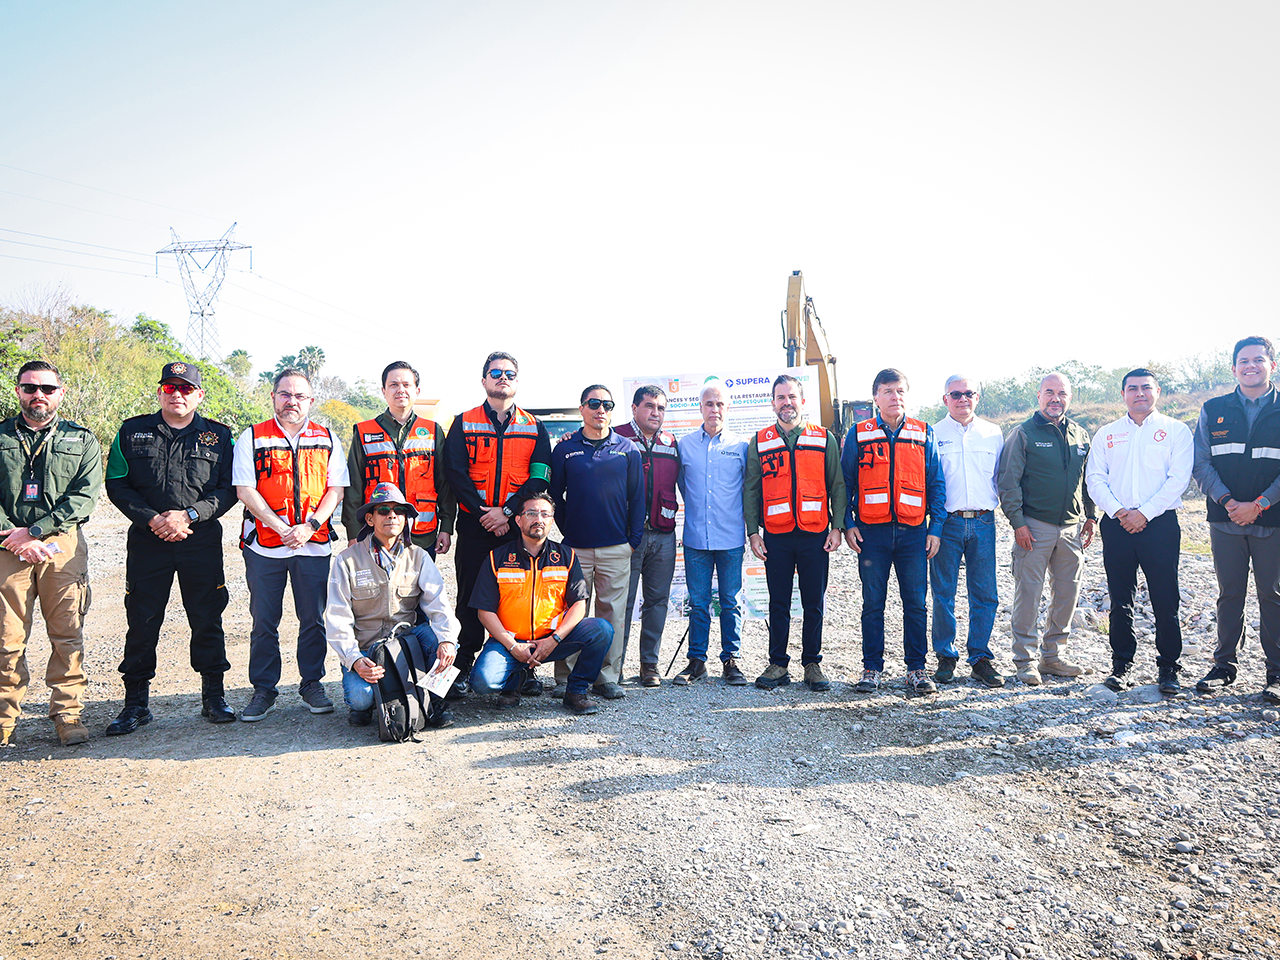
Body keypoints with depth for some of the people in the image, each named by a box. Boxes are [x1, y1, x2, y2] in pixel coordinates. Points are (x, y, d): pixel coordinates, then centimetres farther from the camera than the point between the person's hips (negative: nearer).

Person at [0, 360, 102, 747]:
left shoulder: (82, 440, 10)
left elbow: (84, 496, -1)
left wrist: (33, 531, -10)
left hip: (64, 546, 0)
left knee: (67, 635, 0)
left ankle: (68, 713, 9)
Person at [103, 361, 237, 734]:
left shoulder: (218, 436, 7)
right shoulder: (132, 432, 8)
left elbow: (229, 489, 2)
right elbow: (116, 484, 5)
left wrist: (189, 515, -12)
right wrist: (152, 519, -9)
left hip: (202, 541, 0)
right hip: (147, 540, 1)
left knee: (207, 620, 4)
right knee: (141, 622, 4)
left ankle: (214, 696, 16)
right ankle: (136, 703, 16)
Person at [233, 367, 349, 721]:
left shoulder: (327, 439, 9)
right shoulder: (251, 438, 3)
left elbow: (336, 490, 4)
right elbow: (245, 490, -4)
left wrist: (310, 526, -10)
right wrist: (282, 528, -13)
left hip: (314, 545, 1)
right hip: (264, 545, -1)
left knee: (313, 619, 6)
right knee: (264, 622, 5)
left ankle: (312, 683, 21)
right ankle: (263, 689, 17)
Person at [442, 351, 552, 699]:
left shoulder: (535, 428, 10)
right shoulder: (463, 424, 8)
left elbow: (540, 478, 0)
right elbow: (455, 473, -1)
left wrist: (507, 512, -12)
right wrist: (484, 514, -11)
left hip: (518, 525, 1)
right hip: (474, 525, 0)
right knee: (470, 596, 3)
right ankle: (462, 667, 10)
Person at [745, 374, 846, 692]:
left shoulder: (825, 439, 6)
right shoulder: (759, 442, 7)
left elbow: (837, 486, 6)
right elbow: (751, 489, 7)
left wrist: (837, 526, -2)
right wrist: (753, 531, 0)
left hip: (815, 535, 0)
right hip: (776, 537, 0)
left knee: (814, 604, 6)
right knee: (778, 604, 6)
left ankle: (812, 664, 17)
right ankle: (778, 665, 15)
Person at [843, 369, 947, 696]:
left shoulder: (923, 434, 8)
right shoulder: (859, 435, 5)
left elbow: (936, 484, 8)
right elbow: (845, 483, 8)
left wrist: (936, 528, 1)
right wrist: (848, 524, -2)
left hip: (913, 531, 1)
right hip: (872, 531, -1)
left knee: (915, 603, 3)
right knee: (873, 604, 5)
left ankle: (917, 668, 14)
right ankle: (872, 668, 14)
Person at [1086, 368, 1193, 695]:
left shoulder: (1176, 431, 6)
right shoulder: (1106, 434, 13)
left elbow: (1178, 479, -4)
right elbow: (1095, 478, 6)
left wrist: (1144, 513, -13)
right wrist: (1118, 511, -10)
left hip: (1160, 524, -2)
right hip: (1117, 525, 2)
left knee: (1165, 600, -2)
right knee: (1120, 600, 6)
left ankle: (1168, 668, 10)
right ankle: (1122, 666, 15)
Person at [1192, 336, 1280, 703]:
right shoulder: (1213, 410, 7)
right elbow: (1200, 463, 3)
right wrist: (1228, 501, -10)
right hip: (1225, 521, 1)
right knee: (1229, 593, 9)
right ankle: (1224, 665, 19)